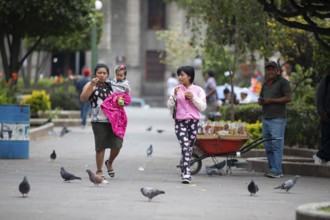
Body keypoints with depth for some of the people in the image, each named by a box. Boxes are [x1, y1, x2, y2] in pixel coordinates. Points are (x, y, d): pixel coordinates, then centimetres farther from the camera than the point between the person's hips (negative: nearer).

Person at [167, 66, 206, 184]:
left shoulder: (198, 90, 5)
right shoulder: (176, 89, 8)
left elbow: (202, 107, 1)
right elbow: (170, 106, 5)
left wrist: (193, 98, -11)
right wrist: (174, 95, -10)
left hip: (193, 121, 1)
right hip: (180, 122, -1)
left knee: (189, 147, 8)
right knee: (185, 146, -16)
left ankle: (184, 173, 21)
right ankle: (186, 173, -22)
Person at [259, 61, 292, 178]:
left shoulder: (283, 82, -2)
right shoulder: (265, 84, 22)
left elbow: (288, 98, -10)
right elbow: (261, 99, 30)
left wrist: (272, 100, -13)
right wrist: (261, 101, 5)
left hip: (278, 119, -8)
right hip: (266, 118, 8)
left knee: (277, 145, -12)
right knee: (268, 146, 7)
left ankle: (276, 171, -14)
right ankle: (272, 169, 12)